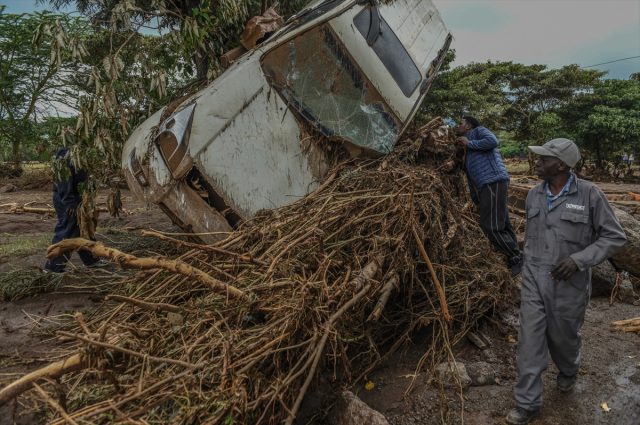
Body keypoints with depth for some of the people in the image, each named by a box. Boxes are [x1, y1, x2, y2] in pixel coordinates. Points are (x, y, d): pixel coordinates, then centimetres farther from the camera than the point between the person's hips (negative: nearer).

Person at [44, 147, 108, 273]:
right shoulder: (66, 156, -19)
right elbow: (65, 182, -24)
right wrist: (71, 203, -25)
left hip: (75, 200, 11)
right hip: (68, 202, -11)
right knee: (65, 233, -3)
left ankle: (90, 260, 32)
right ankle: (52, 267, 7)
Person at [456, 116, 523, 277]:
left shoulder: (478, 131, 6)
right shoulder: (467, 150, 29)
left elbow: (492, 141, -16)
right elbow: (471, 176, 25)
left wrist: (469, 143, -4)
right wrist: (476, 199, 18)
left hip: (494, 182, -10)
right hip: (485, 187, 10)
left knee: (490, 226, -13)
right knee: (502, 226, 9)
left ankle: (517, 259, -5)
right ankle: (514, 261, 13)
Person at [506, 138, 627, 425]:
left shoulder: (589, 194, -13)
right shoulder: (534, 195, 0)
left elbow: (615, 237, -9)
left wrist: (579, 259, -24)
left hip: (568, 282, -3)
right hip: (535, 280, 3)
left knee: (563, 336, 17)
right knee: (530, 339, 2)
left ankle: (569, 369, 53)